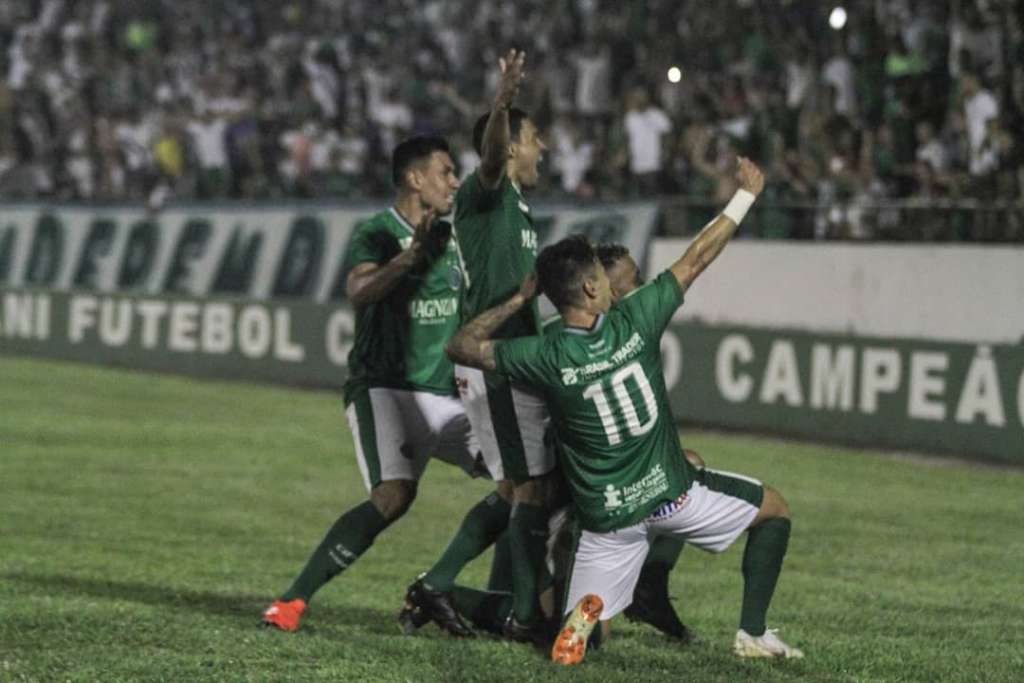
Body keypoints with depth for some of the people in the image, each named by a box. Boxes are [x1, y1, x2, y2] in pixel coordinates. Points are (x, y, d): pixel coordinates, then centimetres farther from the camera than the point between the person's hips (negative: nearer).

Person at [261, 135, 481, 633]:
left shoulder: (449, 238, 14)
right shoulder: (376, 235, -8)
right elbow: (359, 291, -29)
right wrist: (411, 255, -44)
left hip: (440, 395, 8)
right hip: (381, 387, -8)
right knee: (395, 494, -28)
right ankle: (293, 601, -25)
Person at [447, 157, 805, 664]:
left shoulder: (545, 358, -13)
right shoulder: (633, 321, -14)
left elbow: (461, 346, -1)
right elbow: (695, 260, -3)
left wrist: (516, 301, 0)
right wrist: (745, 195, 8)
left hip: (606, 517, 1)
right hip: (672, 493, -1)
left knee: (578, 634, 14)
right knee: (774, 510, 24)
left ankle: (586, 610, -24)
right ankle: (753, 633, 14)